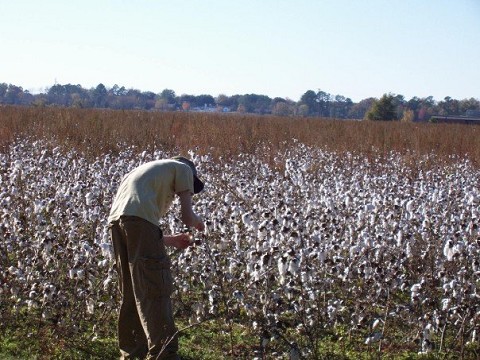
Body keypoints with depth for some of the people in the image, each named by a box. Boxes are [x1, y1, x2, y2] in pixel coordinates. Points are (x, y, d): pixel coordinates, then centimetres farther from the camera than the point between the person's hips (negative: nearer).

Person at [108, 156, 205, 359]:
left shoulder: (148, 171, 39)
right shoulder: (183, 168, 20)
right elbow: (187, 217, 10)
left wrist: (171, 240, 39)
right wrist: (197, 221, 33)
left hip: (116, 221, 7)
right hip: (139, 220, -7)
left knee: (131, 291, 17)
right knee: (156, 290, -6)